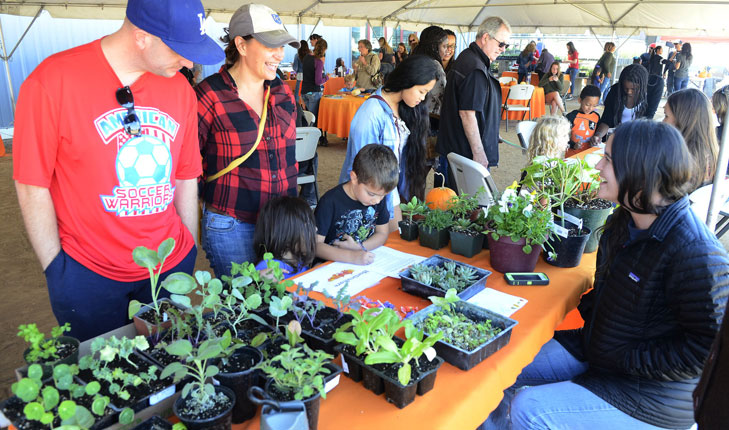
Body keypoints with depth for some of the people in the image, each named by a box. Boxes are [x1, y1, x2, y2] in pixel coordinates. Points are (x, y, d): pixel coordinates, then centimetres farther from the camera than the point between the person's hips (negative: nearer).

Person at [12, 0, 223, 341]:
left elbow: (186, 178, 5)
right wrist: (57, 271, -5)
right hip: (89, 276, -3)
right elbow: (32, 186, -8)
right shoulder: (52, 82, -14)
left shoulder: (180, 88, 0)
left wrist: (190, 255, 7)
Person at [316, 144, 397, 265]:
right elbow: (315, 245, -19)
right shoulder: (331, 202, -17)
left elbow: (382, 233, 8)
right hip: (332, 265, -3)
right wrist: (352, 256, -30)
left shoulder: (378, 196, -1)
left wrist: (360, 247, -10)